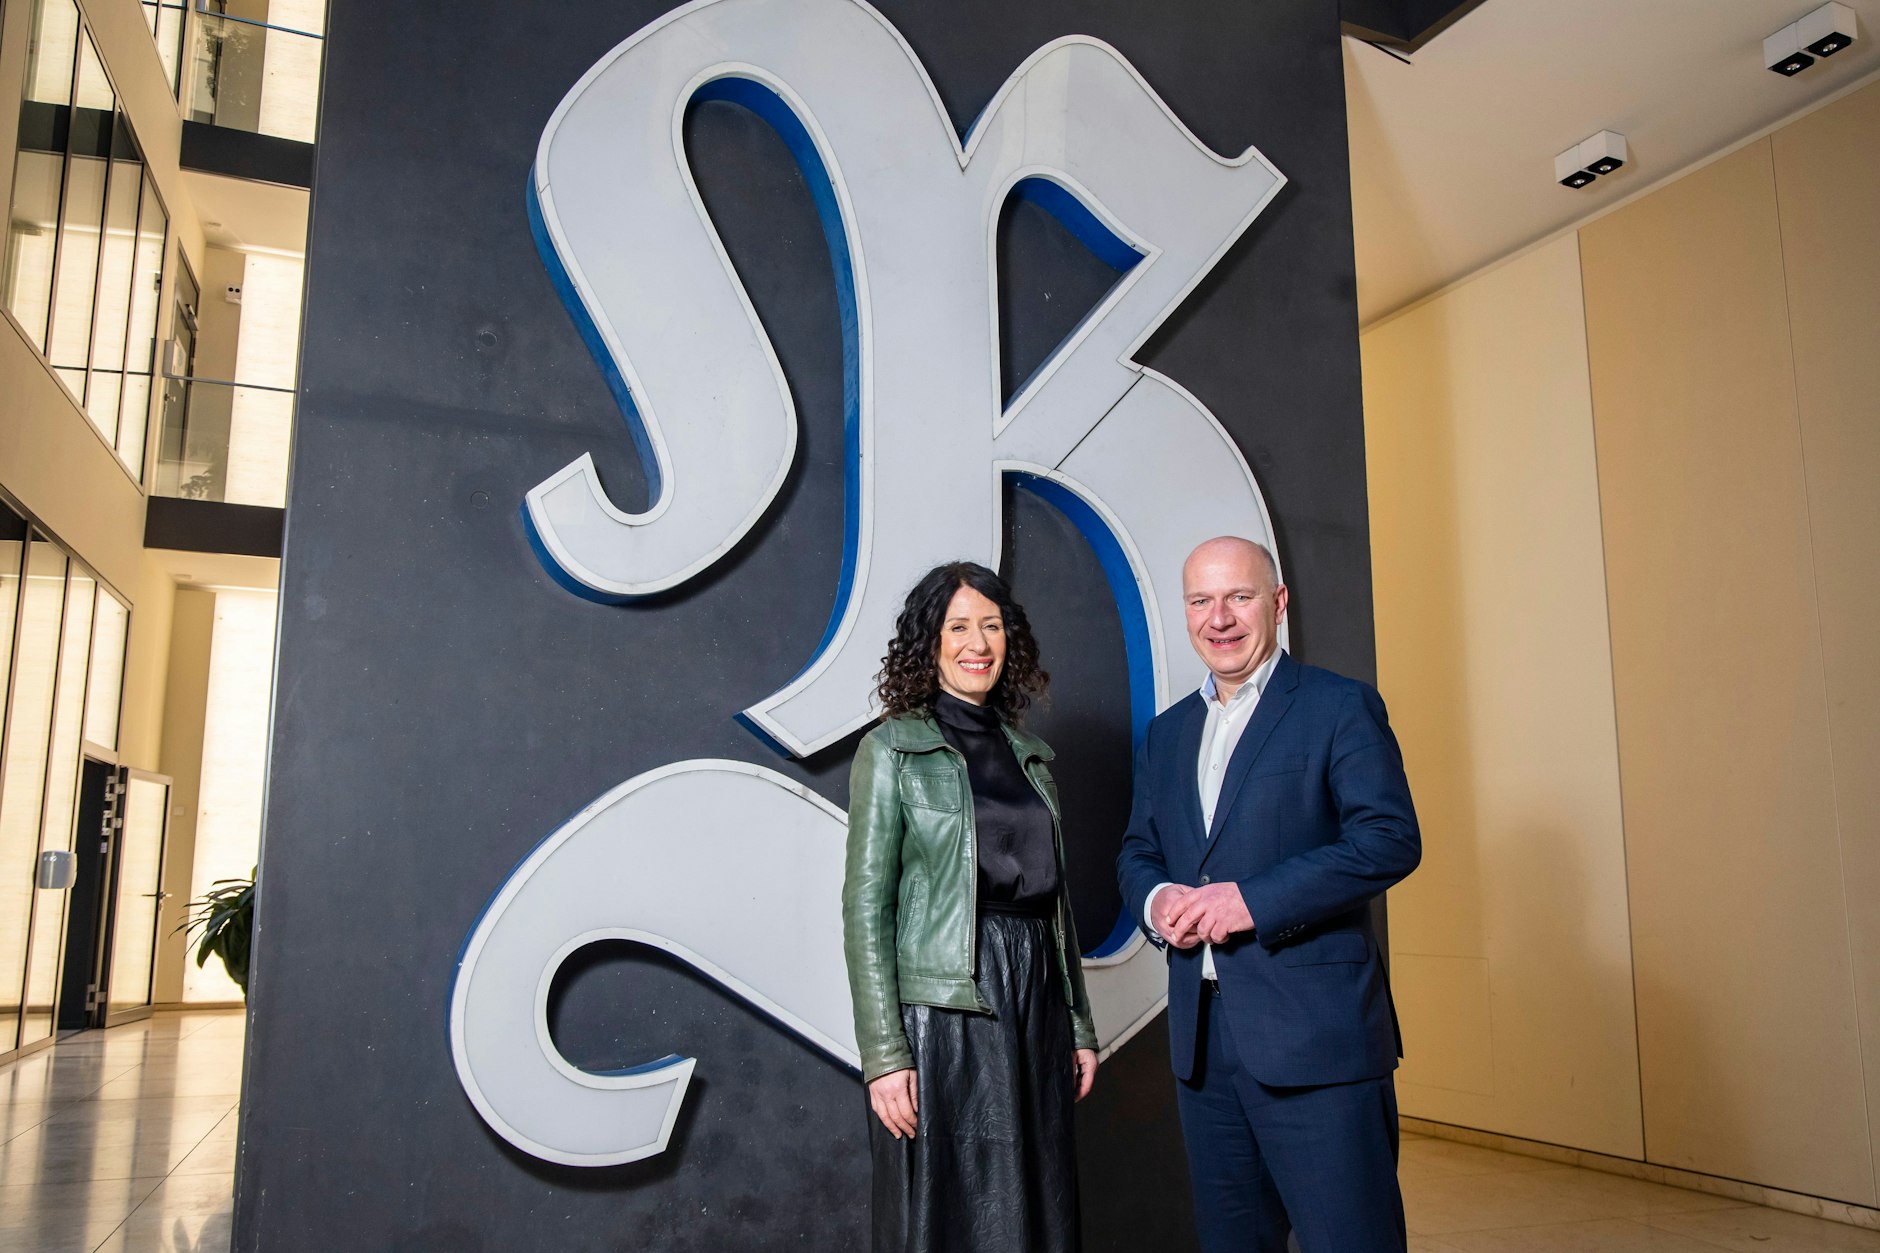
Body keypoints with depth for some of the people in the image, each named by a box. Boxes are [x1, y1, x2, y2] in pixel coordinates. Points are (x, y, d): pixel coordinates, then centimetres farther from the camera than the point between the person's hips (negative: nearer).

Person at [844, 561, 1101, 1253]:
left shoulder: (1028, 753, 13)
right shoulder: (892, 750, -3)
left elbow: (1054, 896, 15)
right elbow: (866, 907, -8)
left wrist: (1079, 1026, 13)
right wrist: (884, 1054, -14)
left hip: (1037, 1002, 5)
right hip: (943, 1013, -5)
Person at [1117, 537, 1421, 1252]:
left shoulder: (1340, 707, -2)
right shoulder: (1166, 733, 17)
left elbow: (1391, 839, -13)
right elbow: (1137, 851, 19)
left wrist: (1251, 899, -20)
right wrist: (1156, 902, -5)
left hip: (1314, 1032, -6)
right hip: (1200, 1038, 6)